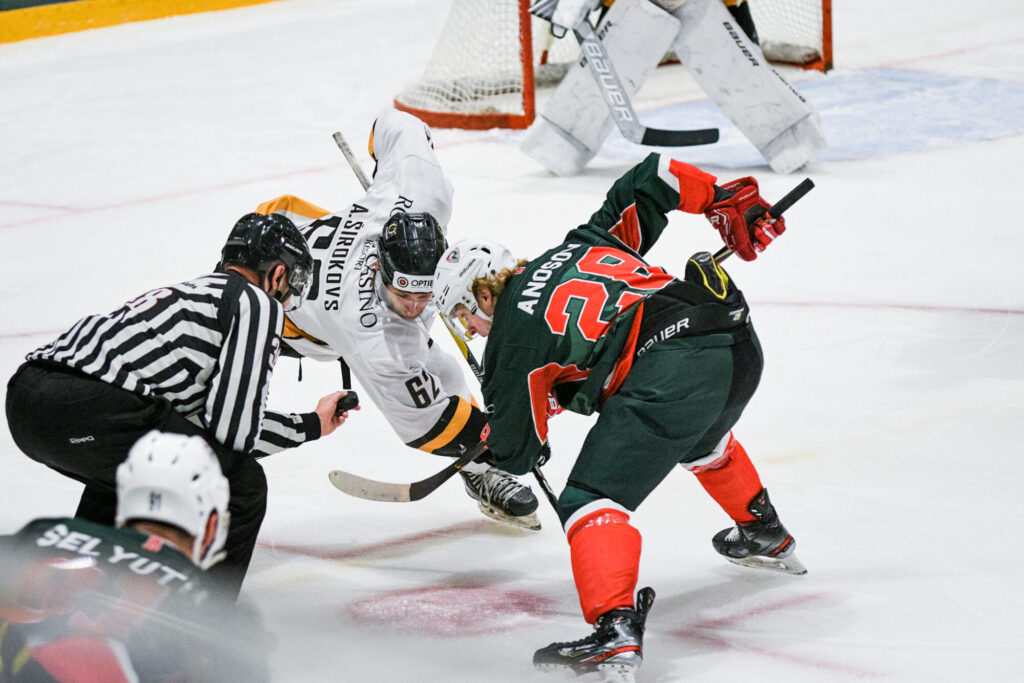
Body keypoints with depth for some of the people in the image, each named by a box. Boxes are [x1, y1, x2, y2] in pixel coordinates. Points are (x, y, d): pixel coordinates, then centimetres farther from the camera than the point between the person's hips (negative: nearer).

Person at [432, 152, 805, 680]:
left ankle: (616, 629, -25)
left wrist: (488, 440, 39)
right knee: (702, 442, 40)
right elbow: (650, 180, 25)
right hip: (739, 343, 9)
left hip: (671, 373, -9)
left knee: (593, 501, -5)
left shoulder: (512, 339, 8)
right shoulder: (579, 244, 26)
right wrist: (730, 203, 35)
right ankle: (765, 535, 59)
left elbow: (516, 452, 16)